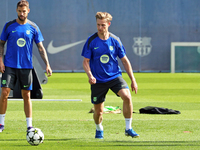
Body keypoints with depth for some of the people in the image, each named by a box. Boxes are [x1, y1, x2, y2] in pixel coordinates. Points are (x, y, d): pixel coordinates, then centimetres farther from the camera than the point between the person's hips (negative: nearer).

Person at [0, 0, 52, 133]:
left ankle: (29, 125, 9)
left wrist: (47, 65, -1)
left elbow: (40, 47, 6)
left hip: (26, 67, 1)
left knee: (26, 95, 3)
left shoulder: (33, 27, 3)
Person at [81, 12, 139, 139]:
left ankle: (128, 128, -11)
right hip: (98, 80, -1)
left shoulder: (115, 40, -1)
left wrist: (133, 80, 4)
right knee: (98, 111, 4)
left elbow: (125, 60, 7)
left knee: (127, 96, -25)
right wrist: (90, 76, -22)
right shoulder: (91, 41, -6)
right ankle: (99, 130, 38)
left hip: (115, 76, 1)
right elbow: (86, 62, -2)